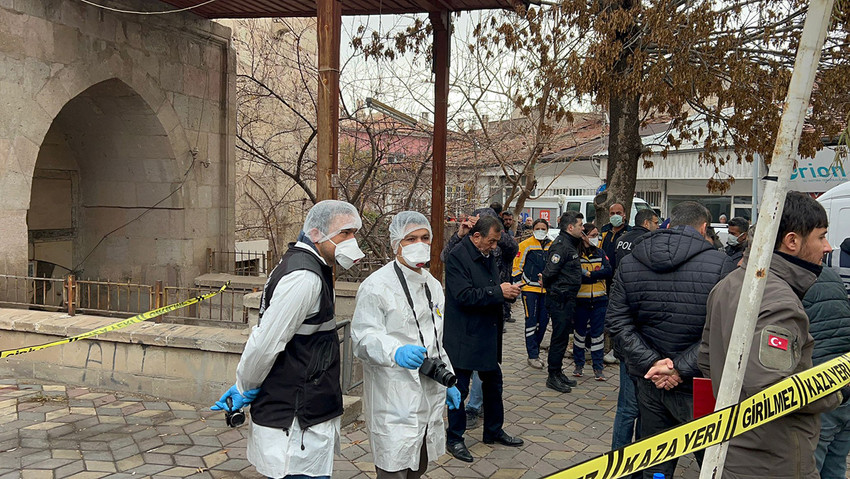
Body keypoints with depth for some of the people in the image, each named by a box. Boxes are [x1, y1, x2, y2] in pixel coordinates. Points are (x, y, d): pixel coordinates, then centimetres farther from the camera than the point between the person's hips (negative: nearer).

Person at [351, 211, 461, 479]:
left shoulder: (433, 286, 15)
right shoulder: (376, 286, -11)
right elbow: (364, 339, -19)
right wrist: (396, 352, -37)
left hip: (430, 396, 7)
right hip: (394, 403, -7)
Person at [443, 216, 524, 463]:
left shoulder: (488, 255, 10)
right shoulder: (457, 257, -17)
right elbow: (465, 295, -25)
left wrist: (508, 292, 1)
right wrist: (498, 291, -24)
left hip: (487, 335, 9)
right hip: (464, 338, -9)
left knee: (493, 383, 19)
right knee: (459, 388, 3)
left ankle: (493, 431, 35)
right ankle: (454, 438, 18)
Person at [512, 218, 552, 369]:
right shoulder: (526, 245, -5)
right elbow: (517, 265, -2)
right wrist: (518, 284, -6)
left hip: (546, 289, 5)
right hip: (530, 288, -5)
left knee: (543, 321, 9)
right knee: (531, 321, -3)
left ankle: (535, 350, 24)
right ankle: (532, 356, 1)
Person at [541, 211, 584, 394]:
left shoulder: (570, 244, 15)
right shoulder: (561, 245, -18)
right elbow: (550, 272, -23)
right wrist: (548, 285, -7)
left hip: (568, 299, 10)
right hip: (560, 299, -10)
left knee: (563, 336, 16)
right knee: (559, 338, -3)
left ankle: (558, 373, 26)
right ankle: (553, 377, 7)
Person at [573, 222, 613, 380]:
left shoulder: (600, 253, 8)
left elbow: (609, 271, -6)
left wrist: (589, 274, -14)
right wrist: (597, 275, -16)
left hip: (599, 299, 3)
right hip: (581, 300, -3)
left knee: (598, 333, 5)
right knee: (579, 331, 9)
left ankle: (598, 367, 12)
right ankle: (578, 364, 22)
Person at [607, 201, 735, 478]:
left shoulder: (628, 263, 3)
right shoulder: (720, 265, -11)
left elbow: (617, 322, -3)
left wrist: (651, 363, -9)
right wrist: (682, 368, -15)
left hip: (648, 382, 4)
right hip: (699, 390, -4)